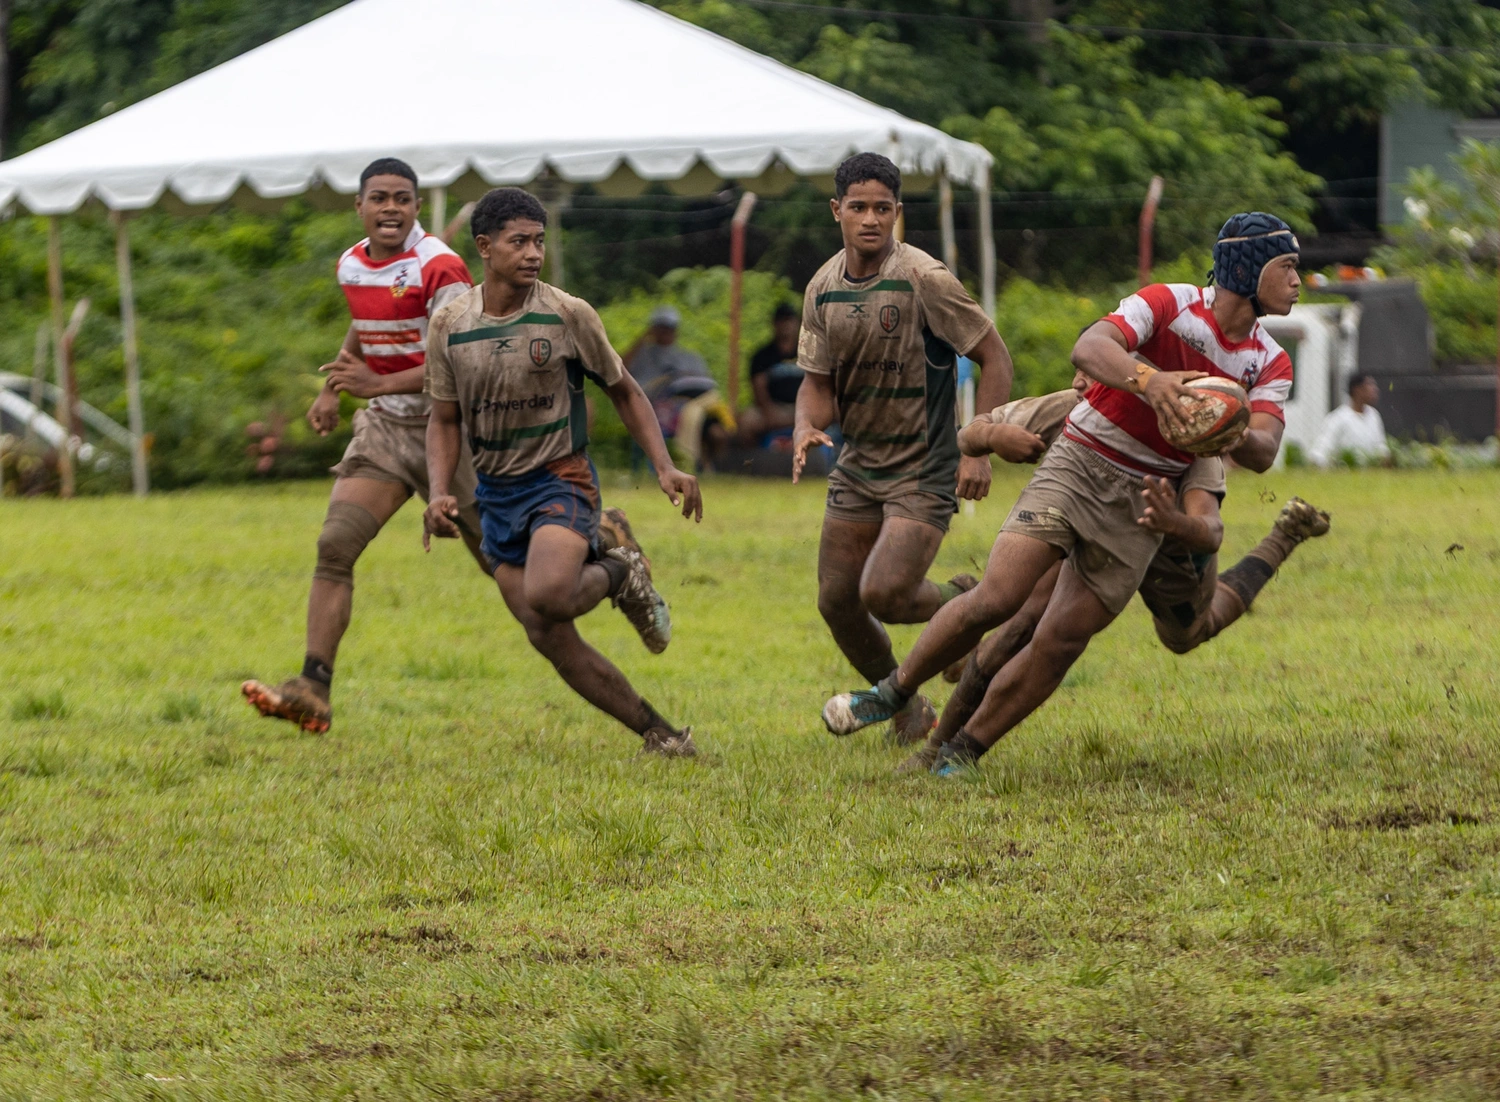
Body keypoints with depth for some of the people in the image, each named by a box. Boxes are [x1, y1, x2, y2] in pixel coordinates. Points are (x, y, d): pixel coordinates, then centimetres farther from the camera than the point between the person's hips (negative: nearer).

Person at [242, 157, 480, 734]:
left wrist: (381, 384, -31)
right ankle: (313, 690, -18)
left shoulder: (439, 267, -17)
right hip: (385, 426, 6)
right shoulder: (352, 265, 6)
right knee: (336, 544, -12)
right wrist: (333, 389, 18)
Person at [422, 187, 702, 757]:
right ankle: (658, 733, 11)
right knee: (550, 641, -2)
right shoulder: (449, 325, 0)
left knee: (546, 598, -32)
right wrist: (440, 493, -7)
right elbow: (445, 420, 9)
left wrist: (665, 468, -7)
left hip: (561, 480, -4)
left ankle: (619, 572, 2)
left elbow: (624, 391, 4)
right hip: (496, 492, 4)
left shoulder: (569, 315, -7)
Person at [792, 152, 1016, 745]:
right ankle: (906, 711, 27)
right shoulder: (823, 289, 1)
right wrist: (807, 426, -15)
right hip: (857, 467, 6)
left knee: (883, 595, -19)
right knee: (836, 601, 3)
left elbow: (994, 357, -12)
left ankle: (962, 602, 15)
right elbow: (818, 382, 8)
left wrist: (980, 450, -18)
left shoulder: (924, 279, -17)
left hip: (925, 470, -6)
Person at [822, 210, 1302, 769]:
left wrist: (1238, 438, -35)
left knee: (1061, 642, -5)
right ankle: (895, 692, 3)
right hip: (1080, 464, -4)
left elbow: (1264, 451, -10)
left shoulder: (1270, 364, 3)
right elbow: (1090, 348, -27)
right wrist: (1148, 380, -48)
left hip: (1144, 502, 4)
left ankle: (959, 756, 8)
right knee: (996, 598, -18)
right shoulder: (1170, 303, -11)